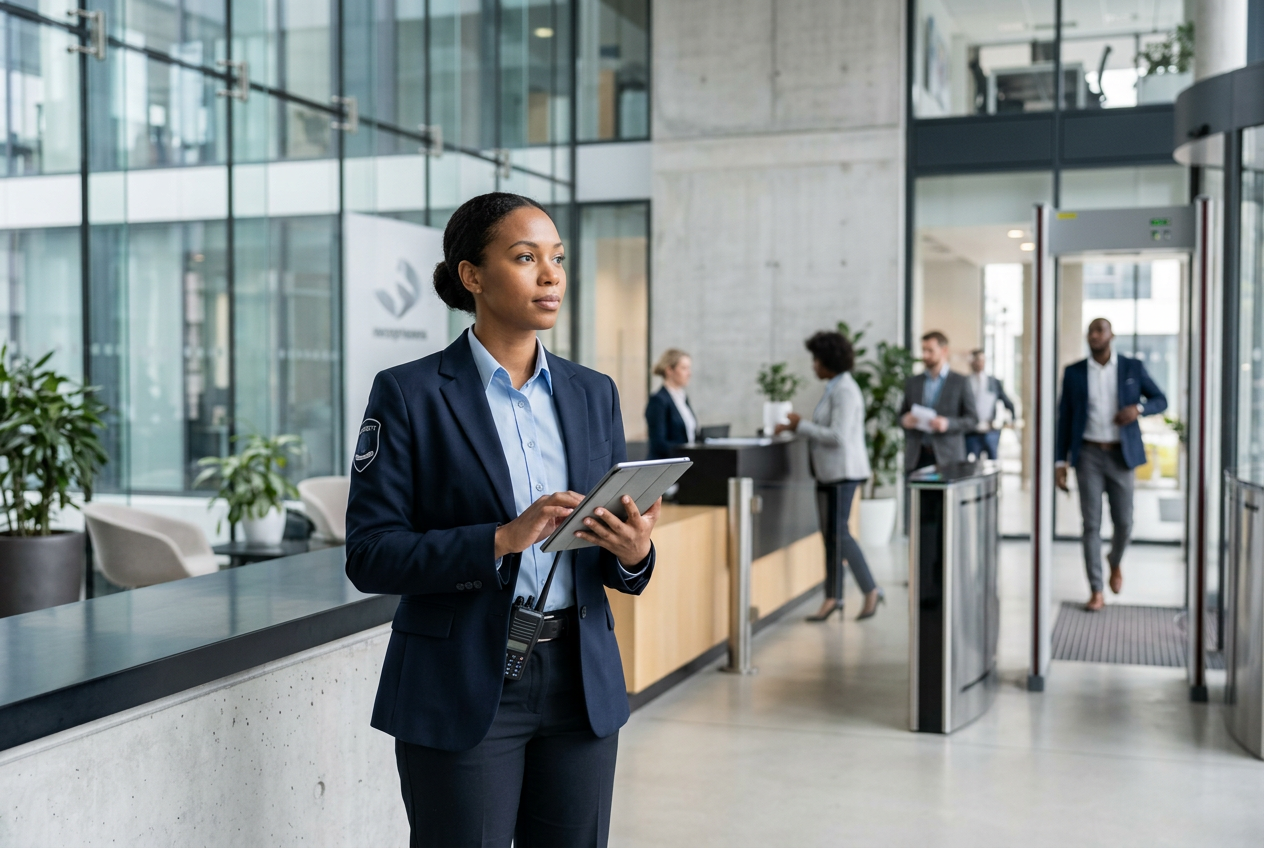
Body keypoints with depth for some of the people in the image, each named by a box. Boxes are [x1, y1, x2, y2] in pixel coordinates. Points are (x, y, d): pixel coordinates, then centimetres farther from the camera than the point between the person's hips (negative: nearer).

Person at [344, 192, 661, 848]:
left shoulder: (593, 394, 8)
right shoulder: (409, 394, -6)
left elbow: (613, 552, 12)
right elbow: (369, 555, -11)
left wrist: (632, 553, -11)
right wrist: (502, 541, -22)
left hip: (580, 686, 5)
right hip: (462, 692, -4)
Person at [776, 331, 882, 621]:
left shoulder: (845, 391, -16)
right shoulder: (834, 387, 14)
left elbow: (838, 435, -23)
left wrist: (801, 425, -16)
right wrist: (796, 427, 10)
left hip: (842, 471, -10)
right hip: (828, 472, 10)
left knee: (839, 532, -8)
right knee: (829, 534, 10)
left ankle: (871, 591, 3)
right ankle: (832, 598, 15)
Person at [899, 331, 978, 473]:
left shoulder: (960, 382, 5)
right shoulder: (912, 382, 14)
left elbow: (972, 419, 2)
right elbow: (902, 415, 19)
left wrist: (948, 424, -16)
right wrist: (904, 420, -5)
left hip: (947, 457, -3)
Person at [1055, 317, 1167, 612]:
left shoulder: (1132, 368, 2)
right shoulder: (1074, 372, 3)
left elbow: (1160, 400, 9)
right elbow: (1064, 419, 5)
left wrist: (1138, 408, -14)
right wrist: (1060, 462, -1)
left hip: (1121, 455, 0)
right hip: (1088, 455, 0)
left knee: (1124, 522, 3)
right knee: (1091, 523, -3)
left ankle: (1115, 560, 37)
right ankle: (1096, 592, 2)